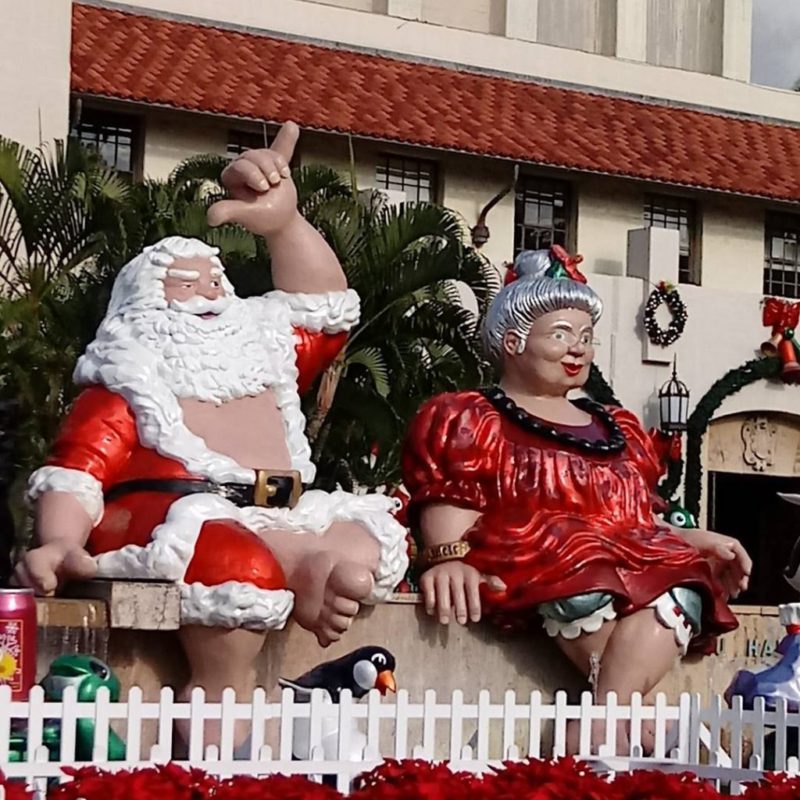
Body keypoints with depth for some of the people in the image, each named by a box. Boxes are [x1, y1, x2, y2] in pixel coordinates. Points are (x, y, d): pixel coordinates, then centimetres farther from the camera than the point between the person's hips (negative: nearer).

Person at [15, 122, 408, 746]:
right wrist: (60, 543, -23)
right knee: (241, 566, -40)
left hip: (275, 524, 6)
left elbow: (325, 307, 26)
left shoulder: (261, 351, 33)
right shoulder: (127, 381, 14)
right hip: (173, 514, -6)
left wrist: (285, 220, 8)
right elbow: (81, 465, 0)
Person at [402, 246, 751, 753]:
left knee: (682, 583, -30)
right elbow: (448, 523, -1)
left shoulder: (620, 431, 32)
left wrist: (697, 543, 12)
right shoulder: (469, 421, 13)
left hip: (632, 572, 5)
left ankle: (602, 721, -46)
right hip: (526, 571, -5)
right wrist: (451, 561, -22)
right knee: (584, 585, -38)